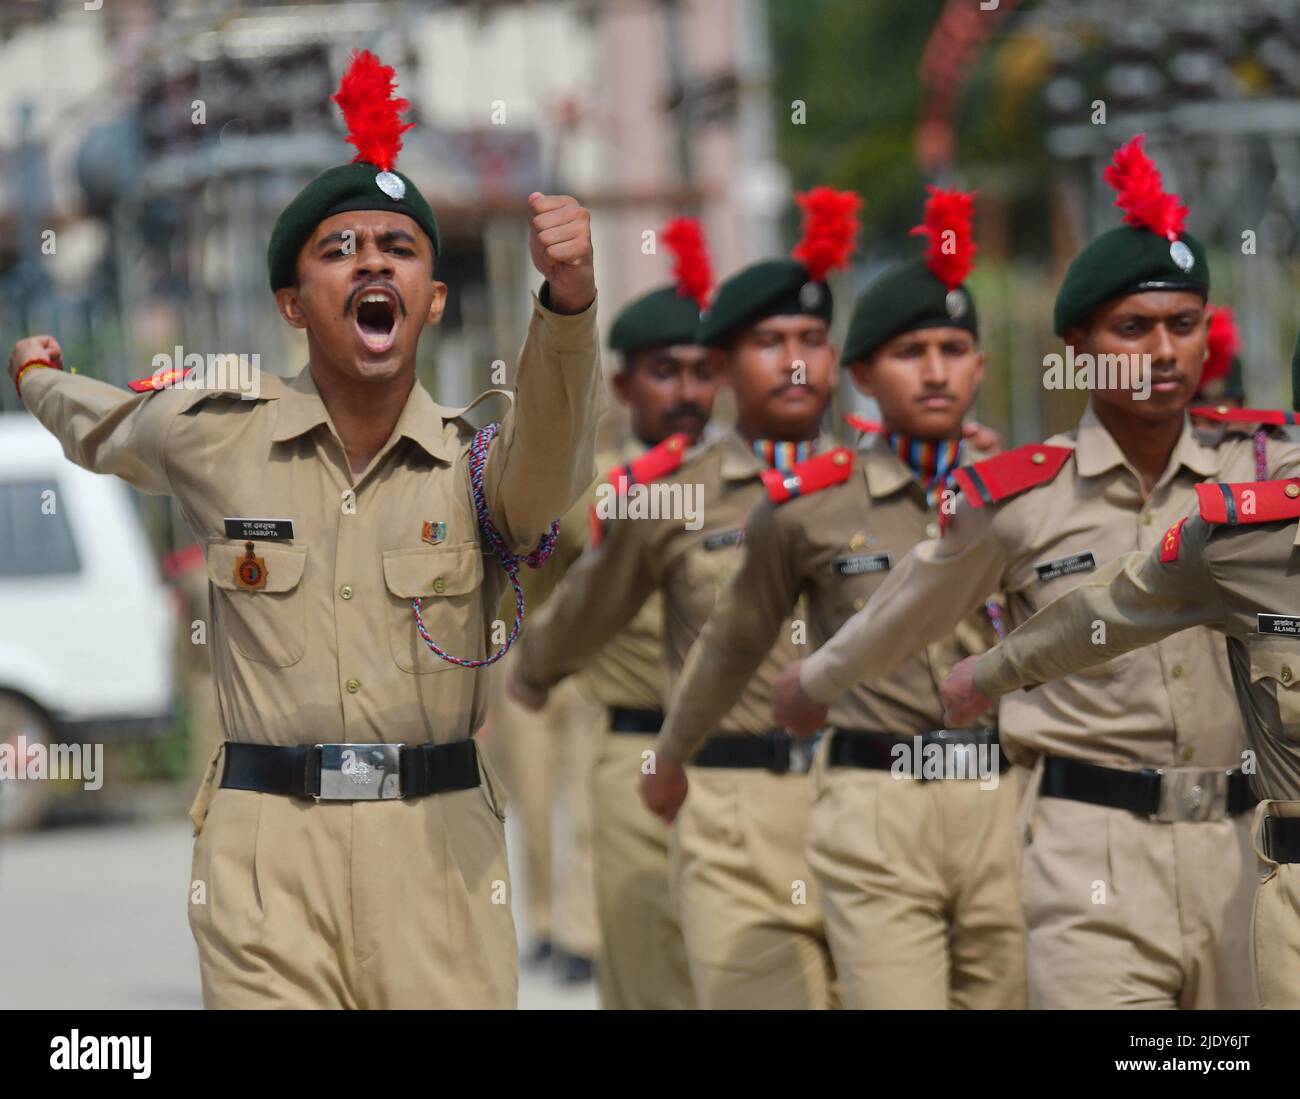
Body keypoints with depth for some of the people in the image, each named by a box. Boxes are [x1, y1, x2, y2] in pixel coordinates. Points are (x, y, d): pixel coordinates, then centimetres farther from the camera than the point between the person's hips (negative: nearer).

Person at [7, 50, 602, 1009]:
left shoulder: (478, 463, 3)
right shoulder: (216, 439, 7)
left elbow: (549, 451, -22)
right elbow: (101, 429, 30)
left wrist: (568, 298, -42)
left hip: (440, 849, 0)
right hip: (270, 851, 0)